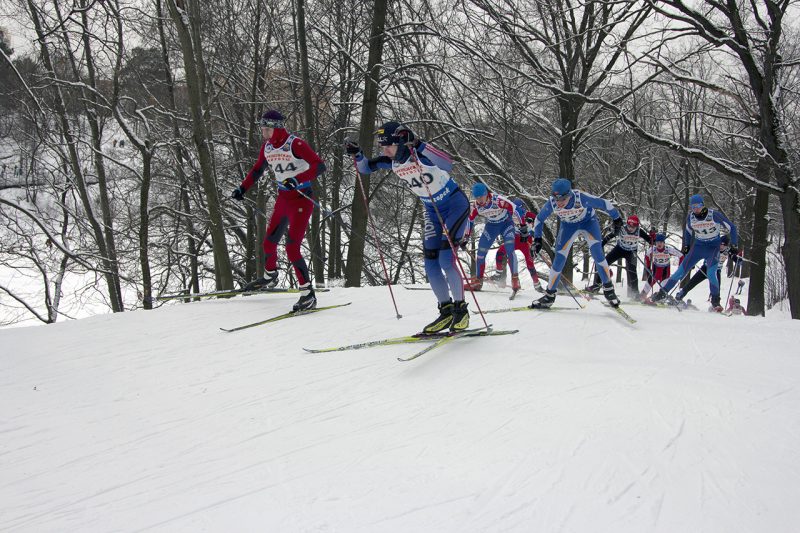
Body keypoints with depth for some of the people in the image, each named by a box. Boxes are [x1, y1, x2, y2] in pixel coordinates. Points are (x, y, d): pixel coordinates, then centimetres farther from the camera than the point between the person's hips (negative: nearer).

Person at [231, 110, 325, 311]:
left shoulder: (295, 144, -18)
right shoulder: (267, 148, 3)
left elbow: (319, 166, -25)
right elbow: (257, 170, 21)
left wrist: (298, 179, -36)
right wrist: (242, 189, 14)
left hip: (301, 199, -7)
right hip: (283, 199, 7)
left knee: (292, 249, -15)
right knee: (269, 242, 17)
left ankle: (308, 294, -6)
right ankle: (269, 277, 46)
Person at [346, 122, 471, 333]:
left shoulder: (420, 153, -27)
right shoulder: (392, 160, -6)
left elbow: (447, 165, -45)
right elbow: (365, 168, 7)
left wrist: (417, 145, -50)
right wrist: (356, 153, -13)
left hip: (455, 204, -7)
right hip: (432, 211, 8)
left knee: (446, 259, -18)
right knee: (431, 265, 1)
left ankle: (461, 310, -4)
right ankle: (446, 311, 13)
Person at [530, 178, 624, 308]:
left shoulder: (581, 198, -38)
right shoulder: (551, 203, -29)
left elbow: (604, 204, -22)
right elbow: (539, 219, -9)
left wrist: (616, 218, -10)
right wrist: (537, 239, -13)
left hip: (588, 221, -2)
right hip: (568, 225, 2)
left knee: (597, 253, -21)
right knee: (559, 260, -7)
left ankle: (608, 289, -5)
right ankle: (549, 295, 8)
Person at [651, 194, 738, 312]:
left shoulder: (715, 215, -19)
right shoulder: (690, 217, -7)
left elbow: (731, 228, -8)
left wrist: (733, 246, -7)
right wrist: (686, 246, 19)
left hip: (713, 247, -3)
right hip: (698, 246, 4)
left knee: (711, 273, -23)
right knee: (681, 270, -1)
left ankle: (715, 302, -13)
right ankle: (663, 292, 9)